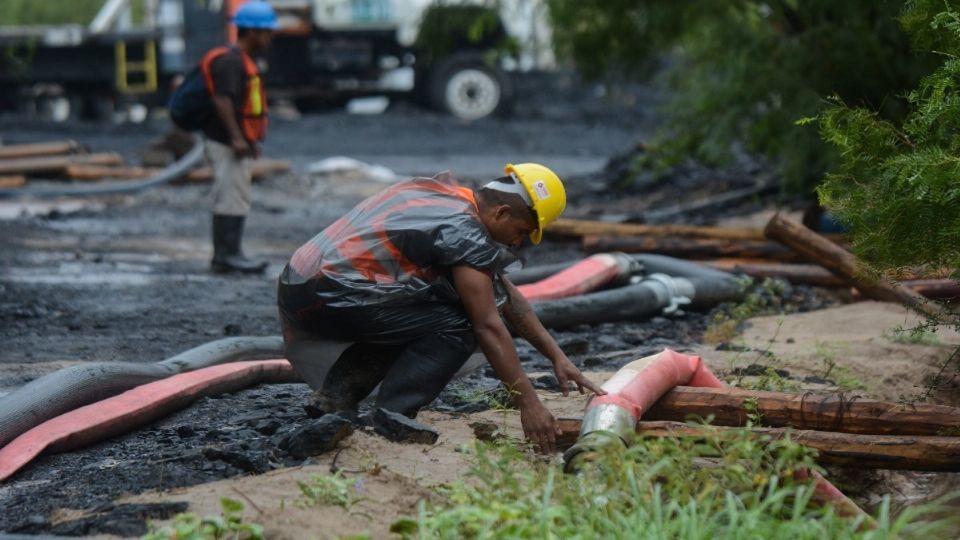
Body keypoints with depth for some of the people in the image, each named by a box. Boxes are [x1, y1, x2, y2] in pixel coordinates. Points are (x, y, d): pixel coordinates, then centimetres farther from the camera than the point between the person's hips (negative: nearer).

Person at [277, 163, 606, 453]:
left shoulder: (443, 193, 18)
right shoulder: (465, 233, -11)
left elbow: (504, 293, 22)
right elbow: (488, 326, -12)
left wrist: (557, 356, 22)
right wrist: (529, 405, -9)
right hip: (329, 296, -10)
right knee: (455, 328, -7)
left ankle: (332, 401, 11)